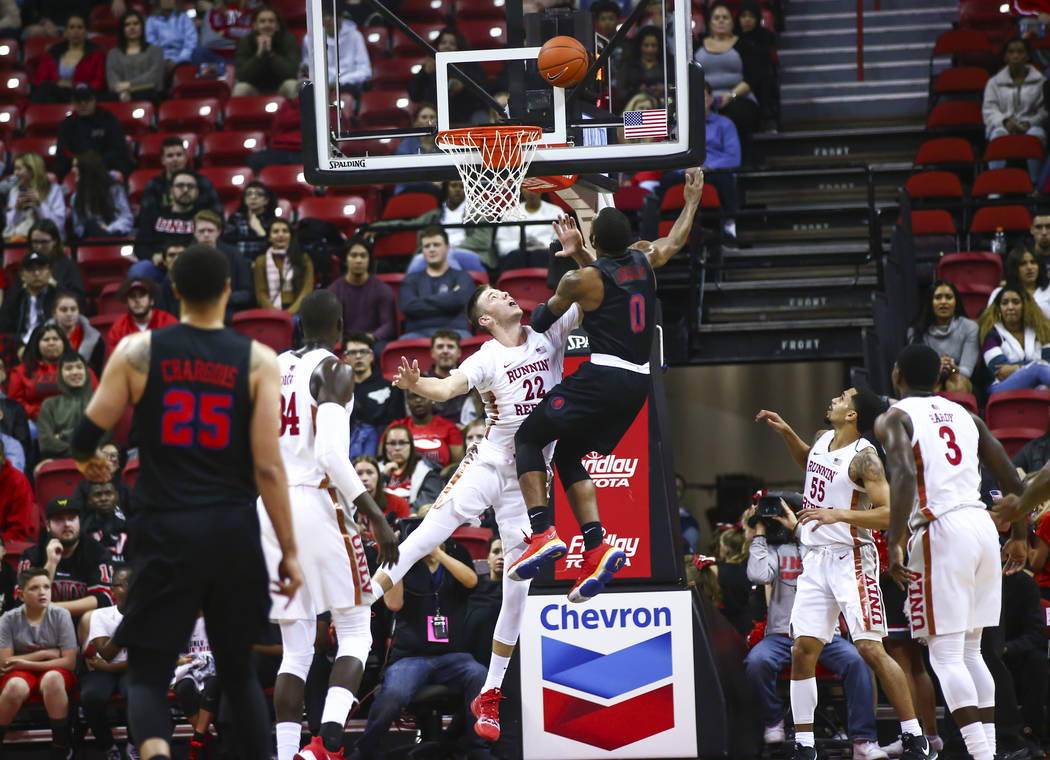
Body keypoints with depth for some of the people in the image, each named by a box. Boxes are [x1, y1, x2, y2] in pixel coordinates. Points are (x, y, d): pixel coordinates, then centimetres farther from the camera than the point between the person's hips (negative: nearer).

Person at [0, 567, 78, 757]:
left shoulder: (60, 615, -6)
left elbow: (70, 662, -9)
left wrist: (28, 664, -14)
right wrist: (44, 654, -11)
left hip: (55, 671, 0)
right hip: (20, 672, 0)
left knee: (52, 679, -37)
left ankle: (61, 748, -28)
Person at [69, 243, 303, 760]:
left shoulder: (137, 352, -1)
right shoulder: (258, 361, -1)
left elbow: (84, 439, 3)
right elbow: (268, 469, -6)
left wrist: (88, 462, 27)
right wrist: (289, 551, 1)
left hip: (165, 531, -1)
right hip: (233, 532, 1)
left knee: (147, 674, 3)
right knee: (239, 672, 19)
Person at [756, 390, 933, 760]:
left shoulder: (863, 457, -14)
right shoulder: (822, 439, 10)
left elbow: (890, 514, -22)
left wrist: (839, 514, -29)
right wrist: (786, 432, 21)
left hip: (851, 559, -8)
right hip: (816, 560, 8)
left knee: (870, 648, -13)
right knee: (803, 651, 2)